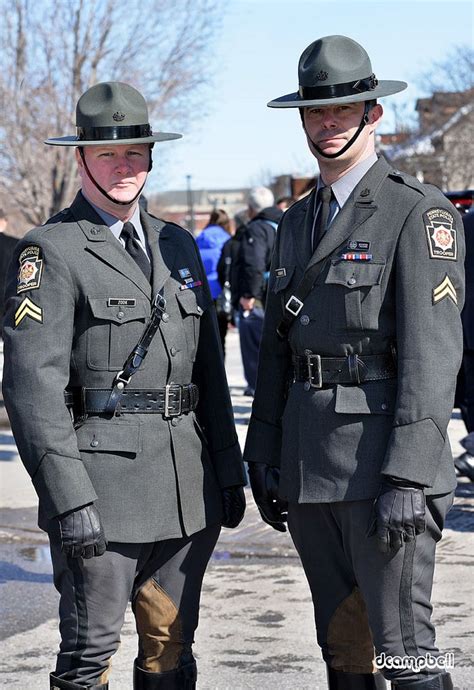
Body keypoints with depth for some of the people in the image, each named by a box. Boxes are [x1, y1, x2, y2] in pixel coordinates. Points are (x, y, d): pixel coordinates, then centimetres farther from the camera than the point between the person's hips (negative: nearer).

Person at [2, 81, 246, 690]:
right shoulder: (51, 252, -6)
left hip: (189, 485, 6)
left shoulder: (178, 245, 15)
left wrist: (228, 470, 14)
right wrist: (69, 499, -19)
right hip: (101, 485, -6)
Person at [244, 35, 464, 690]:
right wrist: (264, 457, 14)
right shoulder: (297, 222, 16)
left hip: (383, 463, -7)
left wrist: (407, 478, -20)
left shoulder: (420, 212, -7)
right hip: (308, 464, 7)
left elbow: (432, 354, -14)